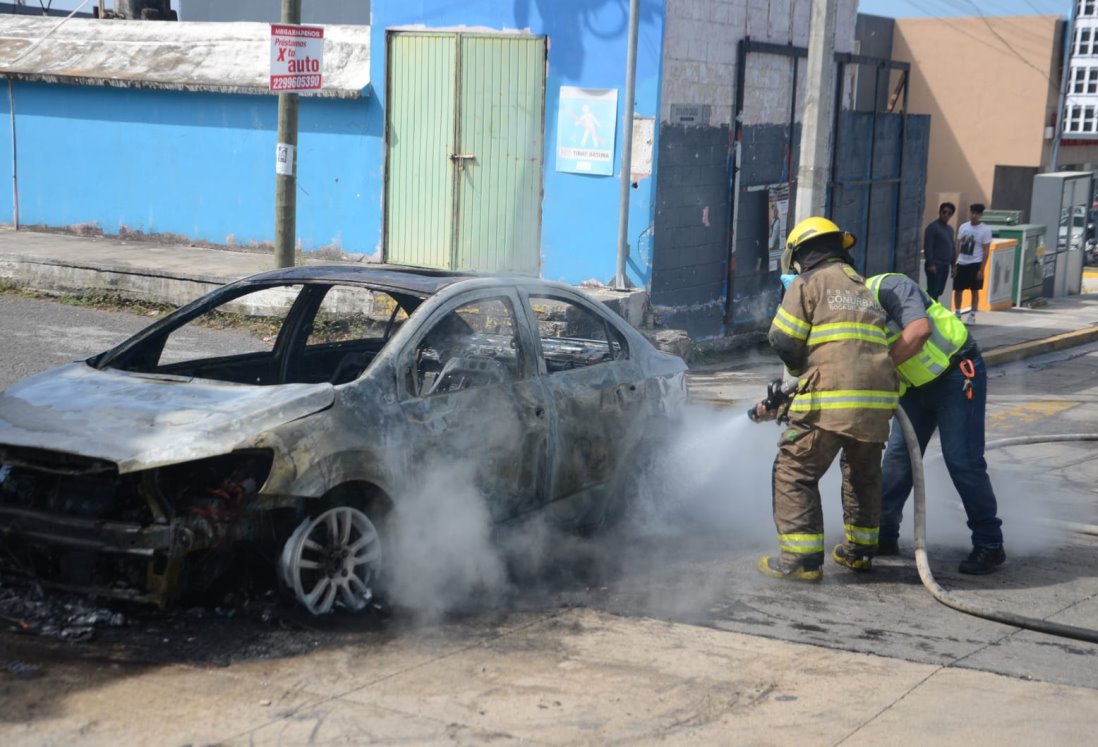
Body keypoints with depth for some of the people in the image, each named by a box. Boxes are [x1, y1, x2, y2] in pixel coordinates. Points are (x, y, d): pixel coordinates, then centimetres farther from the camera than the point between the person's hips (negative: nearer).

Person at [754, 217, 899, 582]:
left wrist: (800, 368, 18)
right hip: (877, 398, 7)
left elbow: (783, 341, -6)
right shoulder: (863, 288, 26)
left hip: (833, 398, -7)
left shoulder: (808, 283, 3)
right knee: (863, 474, 25)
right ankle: (860, 549, 33)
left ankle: (801, 558, -3)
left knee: (795, 471, 2)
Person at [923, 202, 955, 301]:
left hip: (945, 265, 8)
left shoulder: (950, 229, 18)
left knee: (939, 291, 9)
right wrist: (930, 264, -20)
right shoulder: (932, 227, -7)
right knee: (932, 292, -10)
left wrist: (953, 264, 15)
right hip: (935, 265, -8)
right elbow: (927, 247, -14)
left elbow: (952, 247, 22)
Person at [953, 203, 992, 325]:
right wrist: (954, 264, 7)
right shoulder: (963, 227, 7)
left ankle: (972, 316, 11)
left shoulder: (985, 230, -6)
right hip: (961, 263, 4)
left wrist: (982, 269, -13)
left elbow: (986, 251, -7)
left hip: (975, 264, -4)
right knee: (958, 290, 6)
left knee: (974, 290, 4)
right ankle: (957, 314, 18)